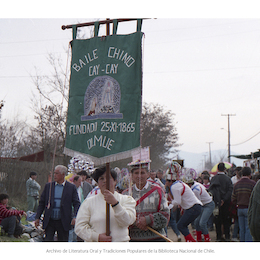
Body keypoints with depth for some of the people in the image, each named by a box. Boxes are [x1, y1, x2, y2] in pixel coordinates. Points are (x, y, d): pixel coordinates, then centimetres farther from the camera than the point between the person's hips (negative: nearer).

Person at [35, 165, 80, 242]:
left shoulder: (71, 187, 0)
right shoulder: (48, 186, 6)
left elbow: (77, 204, -2)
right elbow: (41, 203, 9)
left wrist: (75, 217, -17)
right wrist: (37, 217, 3)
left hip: (63, 222, -1)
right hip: (49, 221, 1)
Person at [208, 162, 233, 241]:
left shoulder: (213, 178, -3)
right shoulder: (228, 178, -4)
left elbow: (210, 190, -6)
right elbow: (230, 190, -11)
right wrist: (224, 199, -12)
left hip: (216, 202, 0)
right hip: (226, 203, 0)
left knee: (218, 220, 7)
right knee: (226, 220, 10)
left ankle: (219, 236, 8)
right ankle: (227, 236, 9)